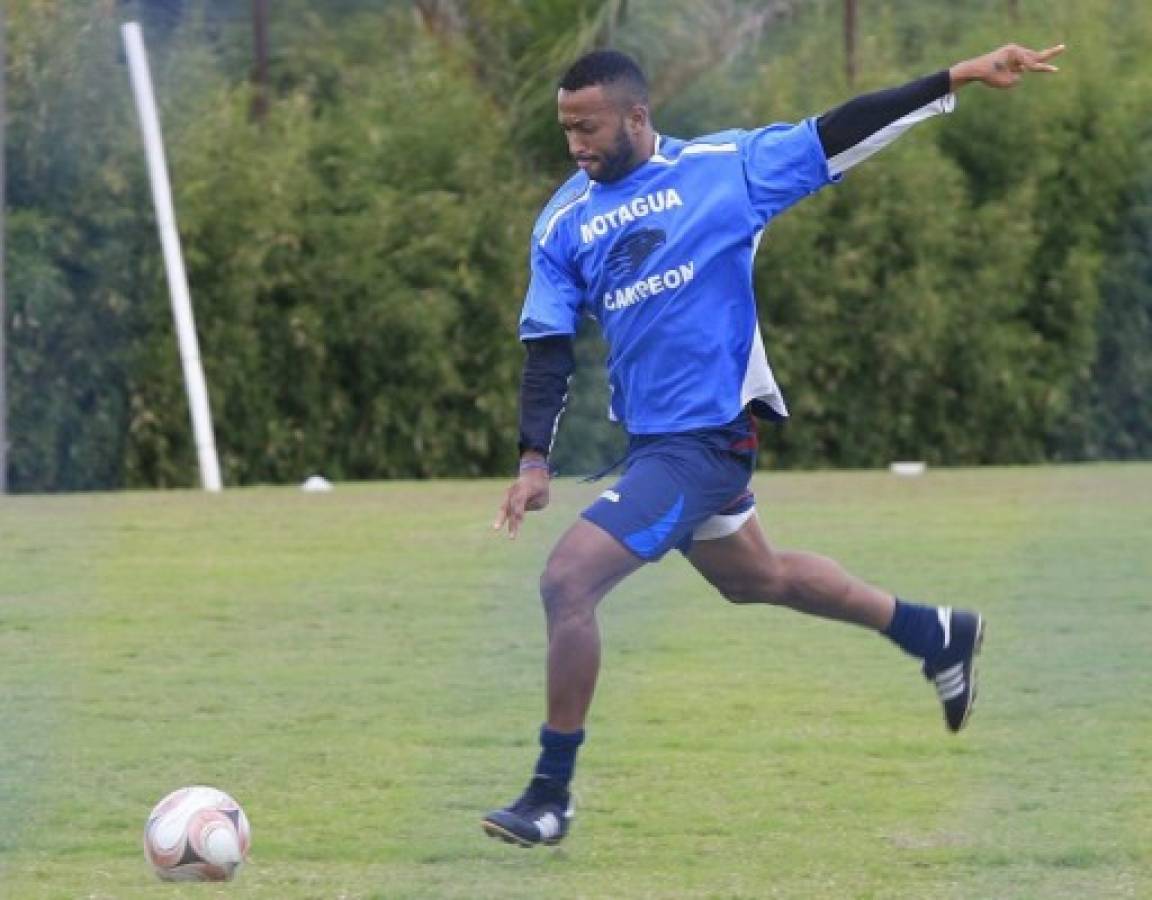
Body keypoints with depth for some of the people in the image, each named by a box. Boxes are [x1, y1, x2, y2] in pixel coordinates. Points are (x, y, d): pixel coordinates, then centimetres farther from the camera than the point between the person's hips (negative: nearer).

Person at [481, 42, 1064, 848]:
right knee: (753, 578, 25)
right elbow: (548, 349, 5)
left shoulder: (725, 168, -6)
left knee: (567, 580, -16)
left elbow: (840, 136, -3)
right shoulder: (565, 221, 5)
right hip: (651, 439, 7)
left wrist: (962, 77, -6)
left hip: (708, 437, -7)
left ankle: (551, 796, -4)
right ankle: (936, 635, 46)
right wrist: (535, 462, -5)